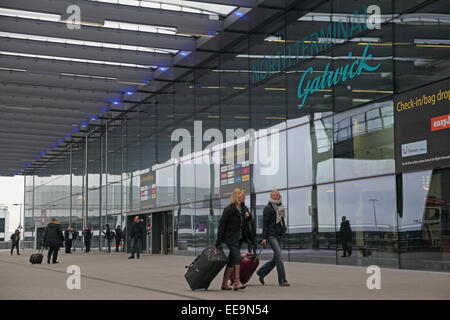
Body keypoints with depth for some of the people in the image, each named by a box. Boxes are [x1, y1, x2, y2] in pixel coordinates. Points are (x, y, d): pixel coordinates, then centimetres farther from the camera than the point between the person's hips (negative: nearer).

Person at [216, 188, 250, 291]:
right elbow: (221, 225, -11)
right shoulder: (229, 209, -11)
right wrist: (219, 242, -13)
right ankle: (237, 282, -17)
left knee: (231, 261, 9)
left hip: (239, 239, 8)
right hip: (230, 239, -8)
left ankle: (225, 283, 15)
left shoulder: (242, 209, 12)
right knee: (237, 258, -17)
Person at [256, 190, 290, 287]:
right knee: (278, 255, -16)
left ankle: (261, 272, 25)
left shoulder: (281, 208, 15)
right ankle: (282, 280, -14)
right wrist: (264, 238, -13)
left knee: (276, 258, 8)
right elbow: (265, 223, -8)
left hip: (279, 234, 8)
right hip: (271, 234, -7)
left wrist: (283, 229, 15)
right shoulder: (268, 208, -5)